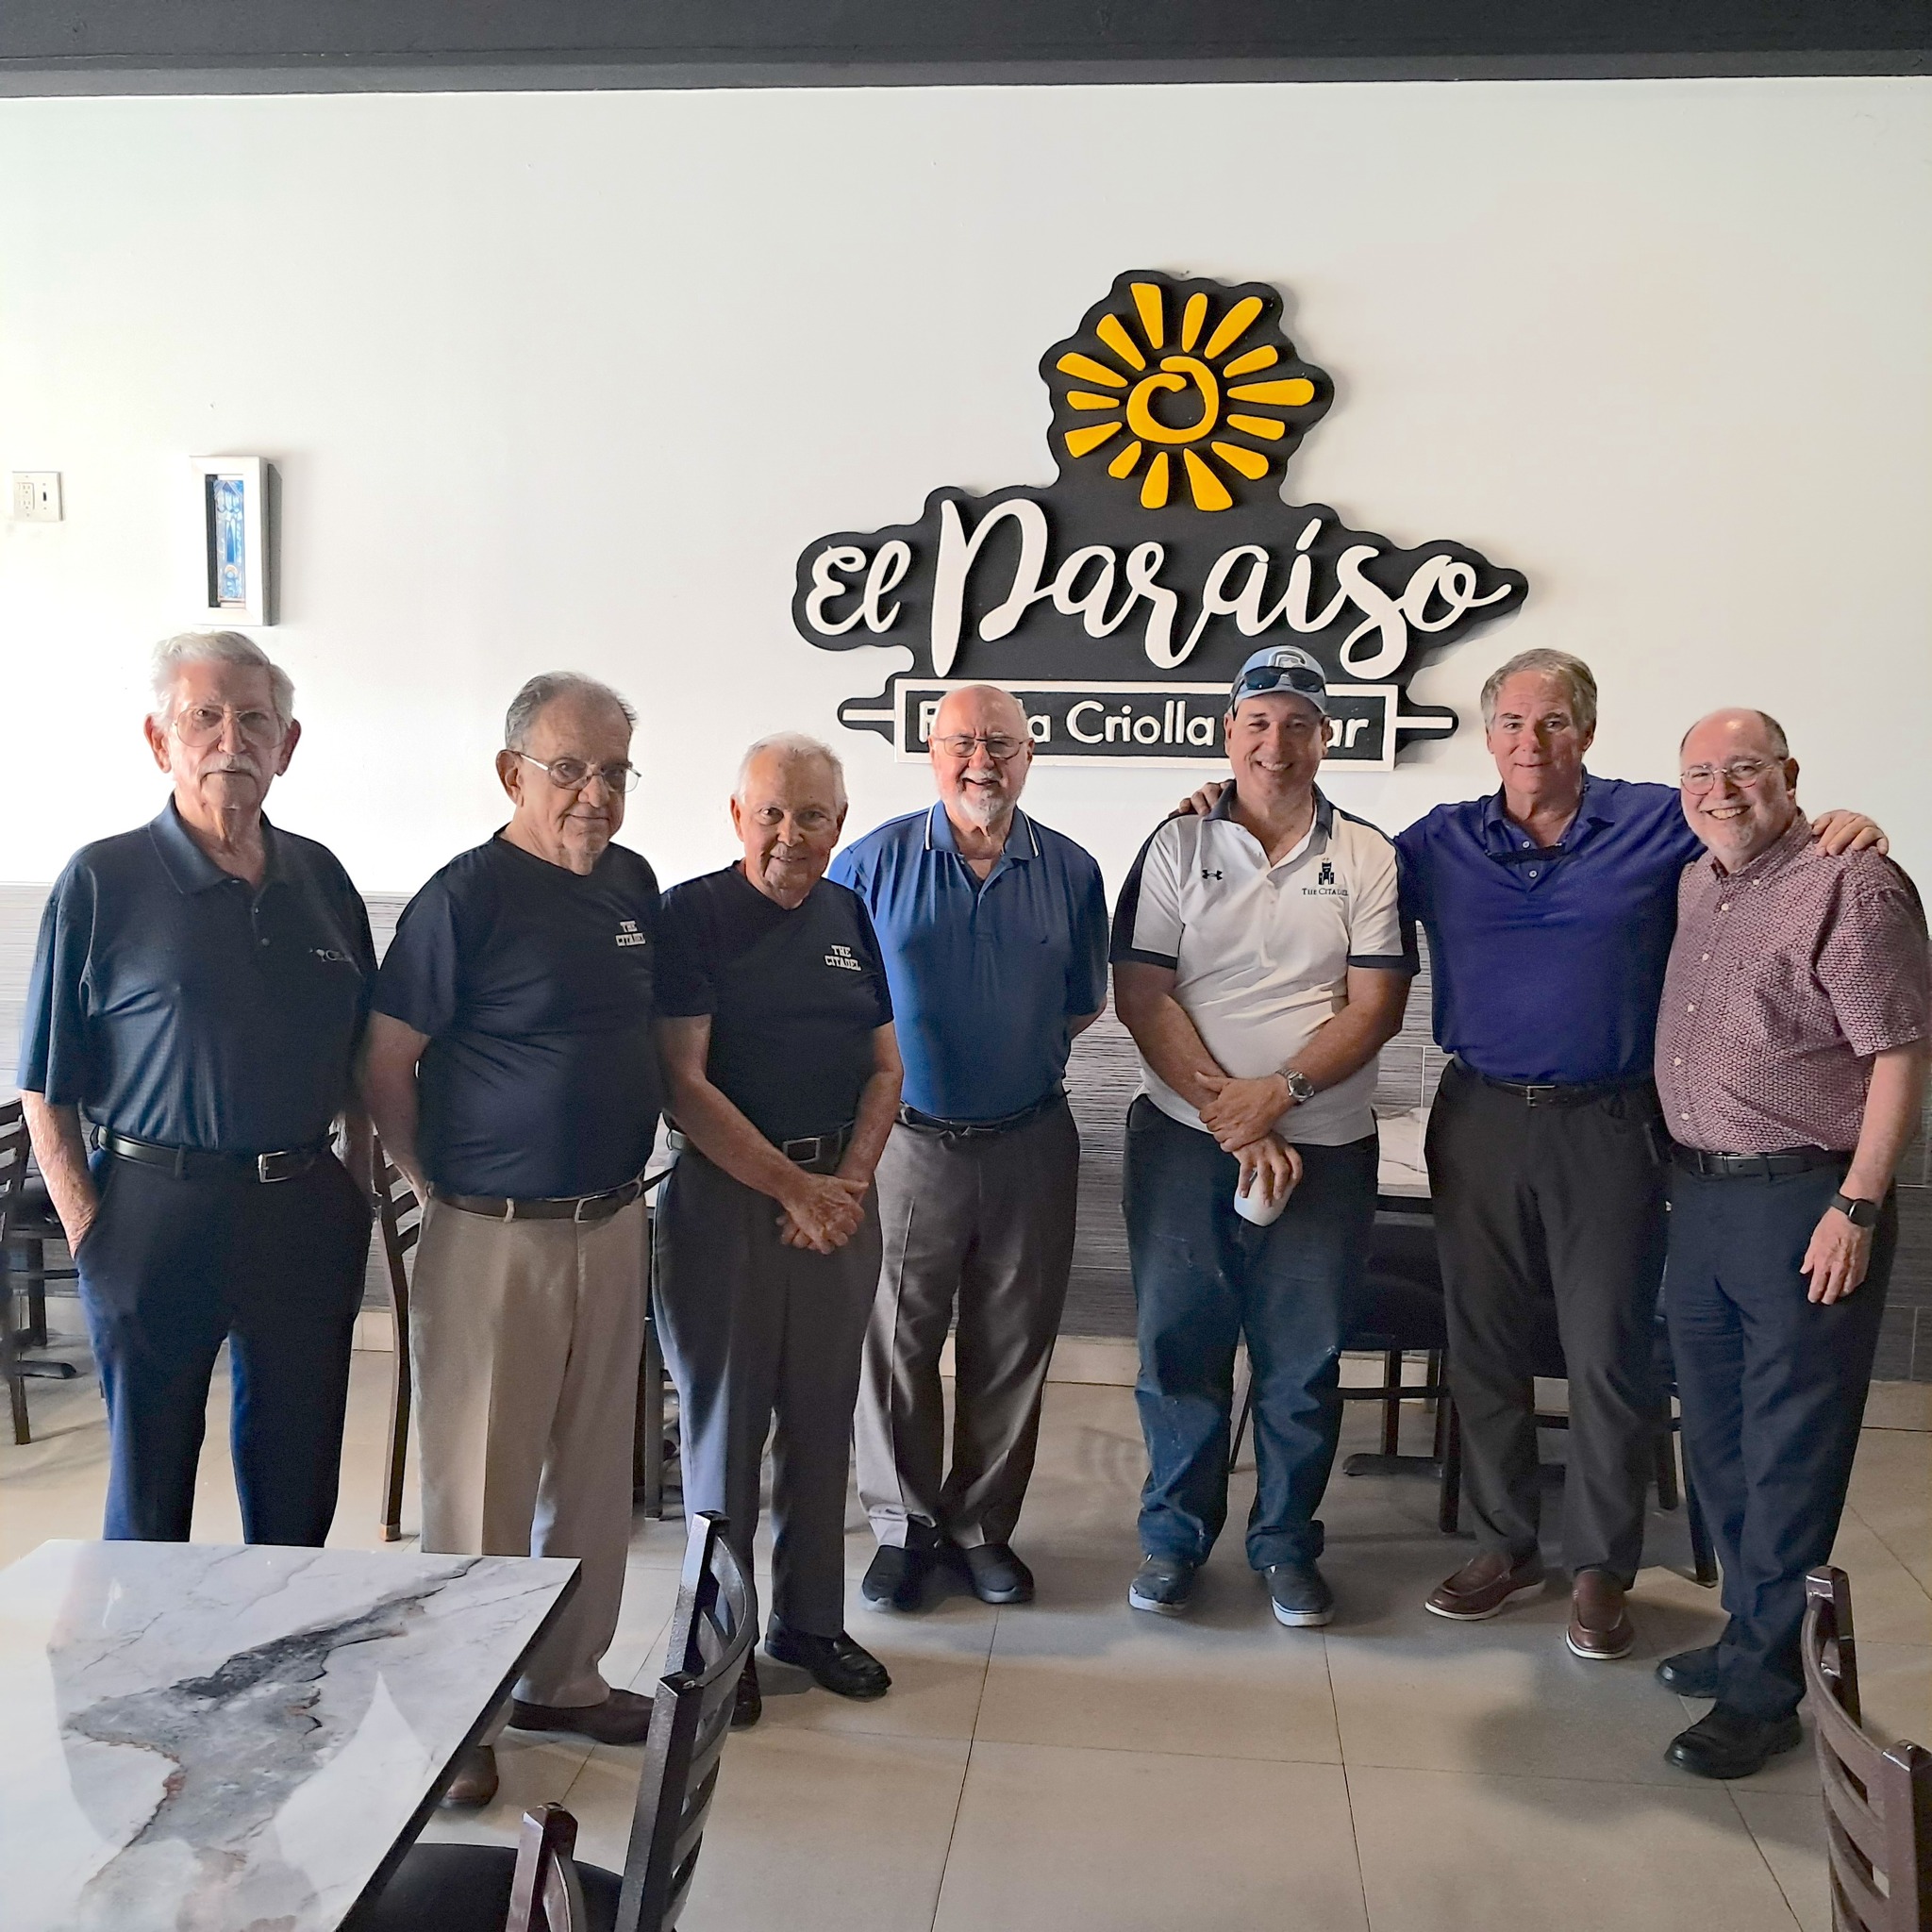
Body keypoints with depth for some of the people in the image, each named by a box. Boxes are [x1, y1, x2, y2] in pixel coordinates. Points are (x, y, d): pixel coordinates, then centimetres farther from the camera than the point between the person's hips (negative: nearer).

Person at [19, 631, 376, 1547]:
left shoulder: (321, 879, 7)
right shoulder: (101, 882, -5)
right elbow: (46, 1091, -5)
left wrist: (358, 1193, 7)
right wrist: (89, 1233, -10)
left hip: (305, 1216, 4)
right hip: (157, 1211, -3)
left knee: (299, 1488, 14)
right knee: (149, 1483, 11)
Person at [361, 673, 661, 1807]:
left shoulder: (633, 883, 6)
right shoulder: (469, 895, -14)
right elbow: (385, 1062, -11)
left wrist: (626, 1168, 12)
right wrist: (442, 1186, -5)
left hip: (613, 1225, 6)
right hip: (496, 1234, -6)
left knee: (593, 1469, 16)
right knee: (480, 1480, 5)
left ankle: (565, 1679, 34)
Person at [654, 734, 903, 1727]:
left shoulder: (849, 916, 9)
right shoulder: (693, 914, -7)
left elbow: (886, 1066, 11)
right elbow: (684, 1084, -13)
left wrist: (852, 1178, -5)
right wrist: (792, 1186, -15)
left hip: (840, 1195, 5)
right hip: (725, 1192, -5)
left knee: (823, 1419, 13)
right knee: (725, 1421, 4)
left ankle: (810, 1618, 30)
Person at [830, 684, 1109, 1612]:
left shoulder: (1070, 871, 4)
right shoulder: (872, 862, -2)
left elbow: (1082, 1005, 12)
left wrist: (1018, 1057, 3)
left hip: (1029, 1143, 2)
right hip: (908, 1141, -2)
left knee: (1011, 1345, 11)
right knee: (896, 1341, 6)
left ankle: (981, 1522, 28)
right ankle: (903, 1525, 25)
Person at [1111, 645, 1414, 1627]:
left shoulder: (1367, 857, 3)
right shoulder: (1178, 846, 2)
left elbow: (1376, 1005, -3)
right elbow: (1140, 993, -5)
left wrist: (1276, 1091, -17)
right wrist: (1231, 1119, -12)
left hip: (1323, 1146, 0)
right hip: (1184, 1137, 0)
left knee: (1303, 1360, 9)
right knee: (1179, 1344, 9)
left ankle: (1286, 1543, 27)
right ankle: (1174, 1535, 27)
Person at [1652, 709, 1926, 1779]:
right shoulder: (1694, 887, 13)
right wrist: (1676, 1173, 13)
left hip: (1803, 1201, -8)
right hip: (1698, 1197, 8)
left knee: (1788, 1455, 2)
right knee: (1716, 1440, 17)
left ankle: (1762, 1688, 15)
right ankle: (1751, 1634, 33)